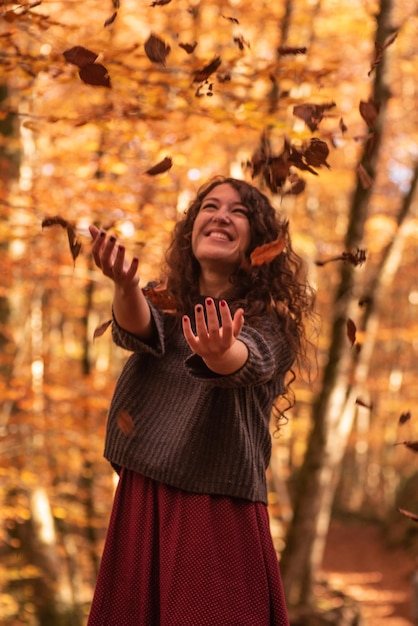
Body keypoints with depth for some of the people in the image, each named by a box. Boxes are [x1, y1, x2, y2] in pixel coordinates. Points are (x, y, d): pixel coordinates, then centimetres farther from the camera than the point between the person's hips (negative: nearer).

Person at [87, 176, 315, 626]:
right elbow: (137, 332, -15)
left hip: (221, 515, -3)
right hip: (140, 501, 3)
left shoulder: (271, 321, -2)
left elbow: (248, 362, -23)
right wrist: (126, 286, -37)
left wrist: (219, 354, -47)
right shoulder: (164, 302, 7)